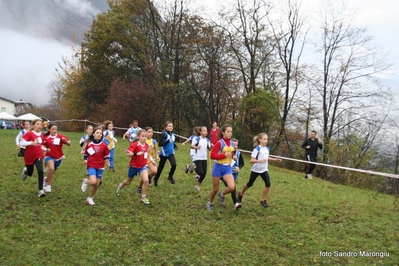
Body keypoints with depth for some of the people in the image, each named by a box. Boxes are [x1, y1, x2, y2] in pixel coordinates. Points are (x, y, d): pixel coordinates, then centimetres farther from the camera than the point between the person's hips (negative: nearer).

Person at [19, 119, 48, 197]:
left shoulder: (41, 134, 2)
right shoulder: (29, 133, -15)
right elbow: (21, 143, -25)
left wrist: (45, 149, 1)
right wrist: (32, 143, -36)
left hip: (38, 156, 2)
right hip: (29, 157, -2)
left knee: (40, 171, -20)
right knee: (30, 173, 15)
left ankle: (41, 190, -17)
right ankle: (25, 171, 54)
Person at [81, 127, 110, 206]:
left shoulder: (104, 145, -3)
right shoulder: (89, 144, -3)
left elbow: (106, 155, 6)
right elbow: (85, 153, 10)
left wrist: (106, 160, -12)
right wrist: (85, 159, -6)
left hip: (100, 167, 2)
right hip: (91, 166, -2)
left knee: (97, 185, 5)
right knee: (93, 182, -23)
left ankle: (89, 198, 26)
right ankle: (86, 181, 13)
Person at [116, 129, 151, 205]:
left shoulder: (146, 145, -2)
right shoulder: (135, 144, -20)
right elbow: (128, 153, -33)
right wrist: (136, 154, -44)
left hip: (143, 165, 3)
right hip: (134, 166, -3)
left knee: (146, 180, -20)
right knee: (128, 182, 19)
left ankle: (144, 197, -2)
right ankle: (120, 186, 54)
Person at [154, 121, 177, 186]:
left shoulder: (173, 134, 4)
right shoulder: (164, 134, -15)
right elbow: (160, 144, -20)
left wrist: (175, 146, 0)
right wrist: (167, 141, -31)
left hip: (171, 153, 4)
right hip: (164, 153, -4)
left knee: (174, 165, -21)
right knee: (160, 167, 10)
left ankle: (170, 176, 5)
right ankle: (155, 179, 35)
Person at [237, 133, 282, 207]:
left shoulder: (267, 149, 1)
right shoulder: (257, 149, -19)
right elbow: (251, 160, -24)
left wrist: (275, 160, 12)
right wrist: (260, 160, -40)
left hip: (264, 170, 5)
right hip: (256, 170, -5)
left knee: (268, 184, -12)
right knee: (250, 184, 11)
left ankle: (263, 200, 3)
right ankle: (240, 194, 39)